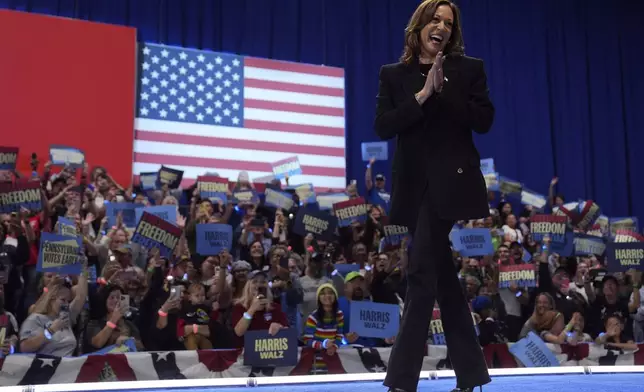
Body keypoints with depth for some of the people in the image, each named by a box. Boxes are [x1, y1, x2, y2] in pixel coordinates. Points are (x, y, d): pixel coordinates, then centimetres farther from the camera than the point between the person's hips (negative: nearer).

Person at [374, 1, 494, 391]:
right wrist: (422, 95, -12)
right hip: (415, 185, 4)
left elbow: (484, 120, -4)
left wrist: (444, 88, -12)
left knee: (422, 273, -11)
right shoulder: (394, 74, 10)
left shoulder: (469, 68, 6)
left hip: (452, 182, -3)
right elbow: (383, 126, -2)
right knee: (442, 275, 9)